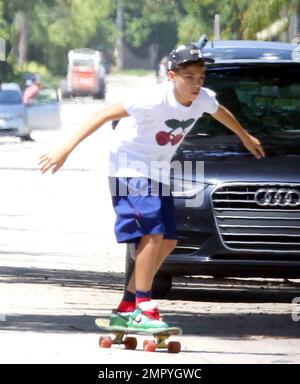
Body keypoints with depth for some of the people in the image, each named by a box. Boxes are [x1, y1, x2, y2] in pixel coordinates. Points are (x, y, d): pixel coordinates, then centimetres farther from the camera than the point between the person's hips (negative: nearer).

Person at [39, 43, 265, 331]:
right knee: (153, 233, -22)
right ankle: (142, 308, -15)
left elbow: (221, 113, 18)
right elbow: (104, 116, -29)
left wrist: (245, 137, 36)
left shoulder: (204, 99, -8)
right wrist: (66, 149, -34)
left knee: (168, 242, 4)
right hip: (130, 168, -8)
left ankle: (125, 309, 12)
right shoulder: (154, 100, -29)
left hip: (158, 172, 8)